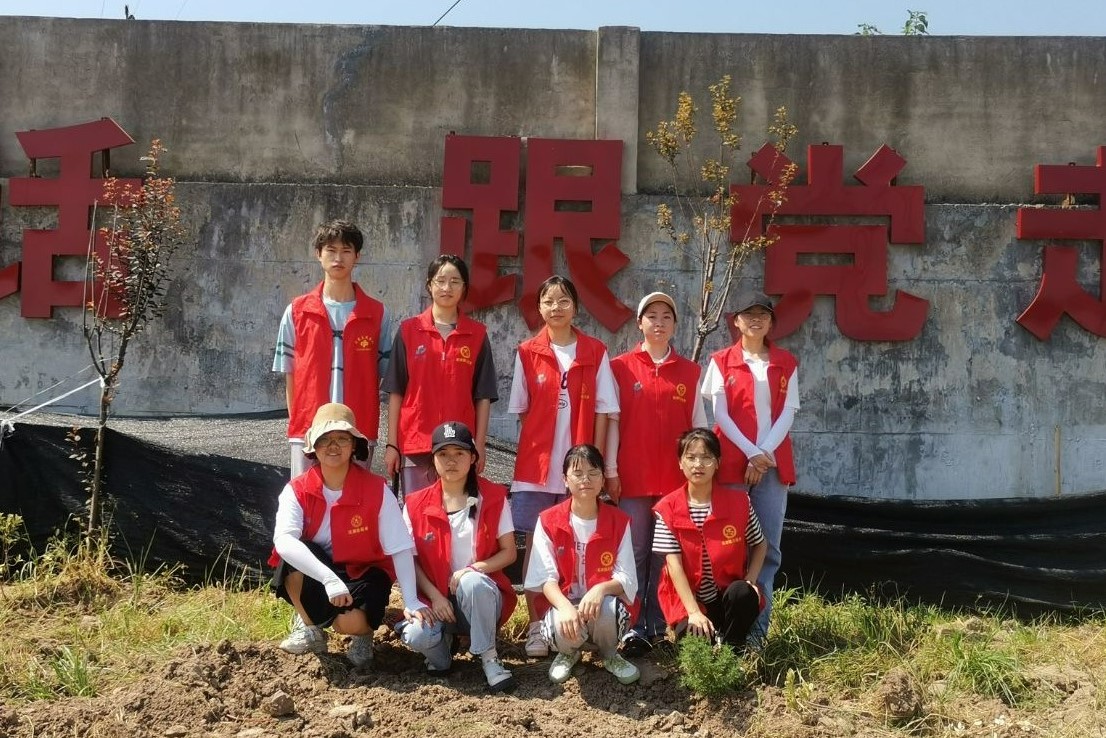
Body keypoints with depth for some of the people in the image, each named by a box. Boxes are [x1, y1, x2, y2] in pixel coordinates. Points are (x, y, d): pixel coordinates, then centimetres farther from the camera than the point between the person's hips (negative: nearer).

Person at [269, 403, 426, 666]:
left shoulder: (376, 490, -16)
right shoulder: (297, 490, -15)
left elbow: (401, 549, -16)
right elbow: (283, 541, -32)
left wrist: (411, 602, -25)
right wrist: (329, 578, -45)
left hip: (363, 573, -2)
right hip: (313, 576, 2)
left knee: (350, 622, -31)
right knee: (293, 555, -30)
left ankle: (362, 632, 10)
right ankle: (310, 628, -6)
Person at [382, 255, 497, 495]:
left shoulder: (477, 334, 5)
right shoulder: (409, 330, 5)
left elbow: (483, 396, 5)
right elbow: (395, 392, 5)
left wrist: (479, 447, 0)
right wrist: (391, 443, 2)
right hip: (414, 444, 0)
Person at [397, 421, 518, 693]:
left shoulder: (494, 498, -1)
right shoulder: (416, 505, 0)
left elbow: (509, 553, -1)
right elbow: (410, 560, 1)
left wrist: (475, 569, -19)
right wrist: (435, 596, -13)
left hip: (481, 596, -1)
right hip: (435, 597, 1)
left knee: (472, 582, -37)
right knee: (416, 634, -31)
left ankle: (489, 658, -16)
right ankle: (442, 643, 8)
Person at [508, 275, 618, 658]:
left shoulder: (595, 352, 2)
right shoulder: (527, 353, 3)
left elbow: (601, 410, 2)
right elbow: (522, 410, 8)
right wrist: (540, 449, -1)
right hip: (535, 466, 0)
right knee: (536, 544, 3)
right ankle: (536, 627, 12)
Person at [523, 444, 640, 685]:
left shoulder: (619, 521, -3)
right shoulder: (548, 521, -5)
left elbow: (627, 578, -8)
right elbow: (546, 577, -11)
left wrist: (601, 589, -31)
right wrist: (565, 606, -32)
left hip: (604, 600, 1)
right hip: (562, 602, -1)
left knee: (607, 609, -35)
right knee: (563, 627, -35)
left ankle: (609, 654, 3)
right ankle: (567, 653, 7)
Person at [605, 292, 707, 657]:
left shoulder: (690, 371, 9)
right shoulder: (620, 367, 4)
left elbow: (698, 426, 10)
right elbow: (612, 421, 2)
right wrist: (610, 470, -3)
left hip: (675, 478, 2)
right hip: (633, 477, -2)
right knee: (635, 552, 0)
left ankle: (658, 626, 15)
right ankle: (634, 628, 5)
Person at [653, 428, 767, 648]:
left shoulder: (738, 501, -4)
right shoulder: (668, 508, -7)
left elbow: (760, 545, 9)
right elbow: (674, 564, -11)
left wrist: (749, 582, -8)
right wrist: (694, 612, -20)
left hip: (729, 595, 2)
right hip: (689, 599, -1)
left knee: (742, 593, -33)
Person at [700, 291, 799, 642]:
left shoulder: (786, 363, 10)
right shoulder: (721, 361, 5)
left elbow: (787, 413, 3)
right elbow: (720, 414, -2)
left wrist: (765, 454, -11)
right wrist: (751, 453, -11)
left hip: (773, 463, 2)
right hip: (732, 462, -2)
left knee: (768, 546, 1)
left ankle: (758, 626, 8)